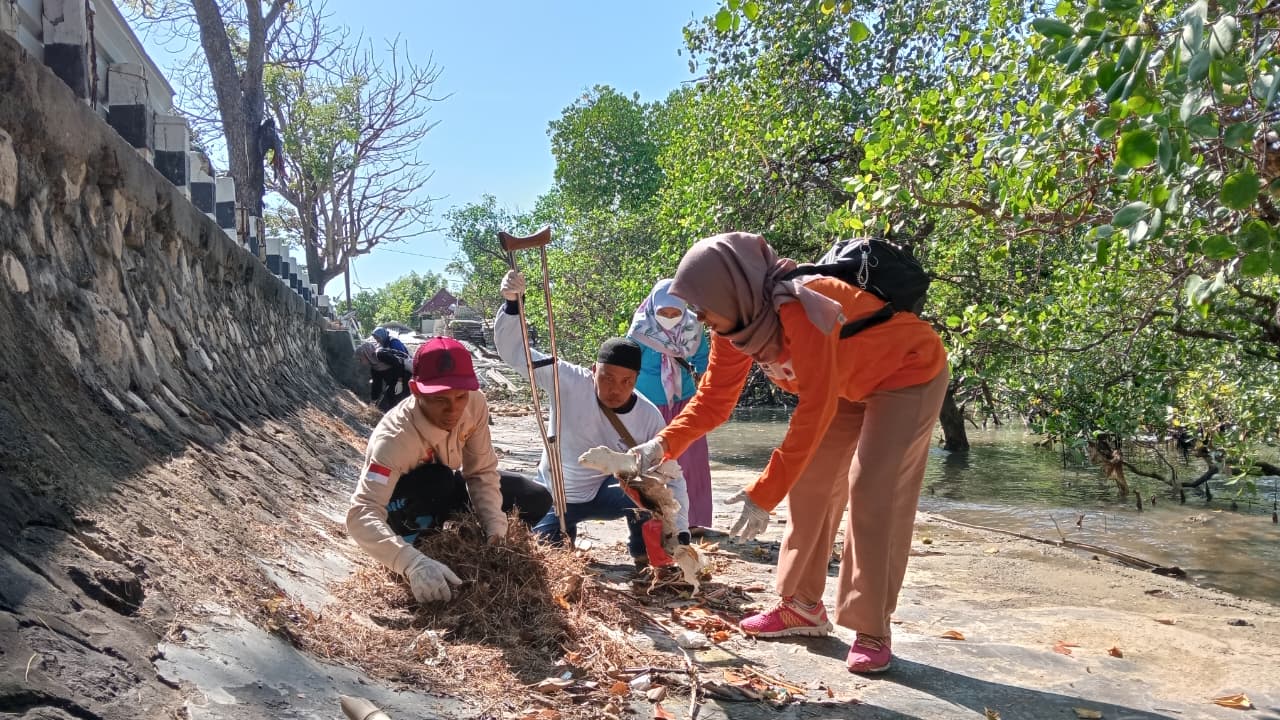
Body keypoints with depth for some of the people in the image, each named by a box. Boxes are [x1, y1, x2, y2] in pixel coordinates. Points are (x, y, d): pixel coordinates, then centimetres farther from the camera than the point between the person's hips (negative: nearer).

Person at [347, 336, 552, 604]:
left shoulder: (474, 403, -26)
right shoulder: (395, 438, -40)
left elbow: (482, 472, -16)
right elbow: (362, 514, -50)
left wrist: (496, 531, -30)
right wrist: (413, 562, -66)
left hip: (445, 490, 6)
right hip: (404, 508, -6)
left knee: (536, 500, -6)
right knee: (438, 479, -38)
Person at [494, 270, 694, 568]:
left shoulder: (649, 417, -21)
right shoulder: (569, 381, -25)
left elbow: (671, 476, -17)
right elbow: (513, 351, -28)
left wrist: (681, 535, -23)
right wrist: (512, 304, -45)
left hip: (604, 493, 0)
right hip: (553, 493, 1)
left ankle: (644, 556, -2)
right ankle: (563, 533, 30)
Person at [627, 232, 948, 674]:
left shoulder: (799, 309, -37)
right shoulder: (736, 321, -12)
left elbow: (814, 412, -36)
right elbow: (713, 398, -7)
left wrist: (764, 493, -34)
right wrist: (664, 444, -22)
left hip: (909, 373, -8)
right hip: (846, 384, 8)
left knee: (872, 494, -14)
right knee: (810, 484, 6)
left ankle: (872, 632, -3)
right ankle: (803, 607, 17)